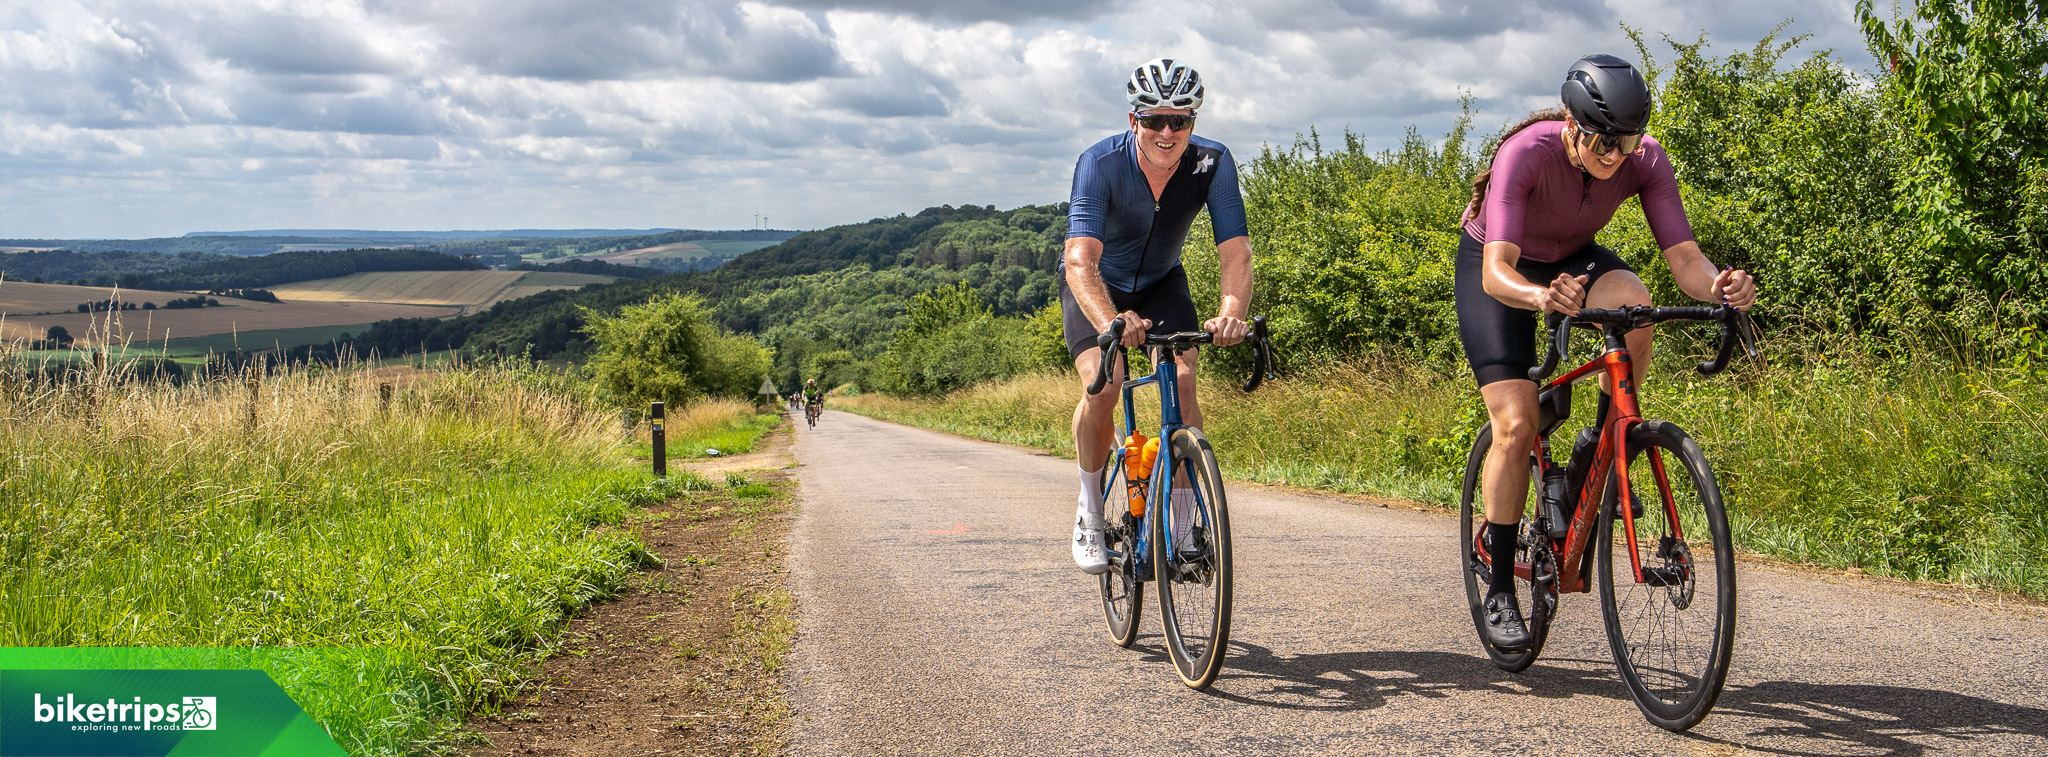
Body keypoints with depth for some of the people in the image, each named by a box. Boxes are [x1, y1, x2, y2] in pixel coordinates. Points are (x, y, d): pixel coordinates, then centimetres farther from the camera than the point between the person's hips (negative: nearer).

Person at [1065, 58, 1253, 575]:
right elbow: (1080, 261, -42)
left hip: (1161, 282, 2)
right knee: (1103, 385, -24)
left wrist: (1230, 315, -53)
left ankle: (1185, 523, -7)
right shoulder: (1100, 163, -32)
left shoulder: (1213, 164, -25)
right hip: (1097, 284, -2)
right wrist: (1110, 322, -62)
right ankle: (1090, 512, -2)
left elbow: (1236, 252, -32)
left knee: (1182, 380, -20)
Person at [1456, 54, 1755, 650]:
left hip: (1573, 257, 3)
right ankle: (1500, 591, -2)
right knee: (1516, 424, -16)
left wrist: (1718, 286, -52)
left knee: (1633, 304, -33)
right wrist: (1541, 298, -66)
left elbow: (1683, 257, -29)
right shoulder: (1525, 154, -36)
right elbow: (1497, 272, -45)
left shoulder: (1646, 160, -25)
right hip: (1496, 267, -3)